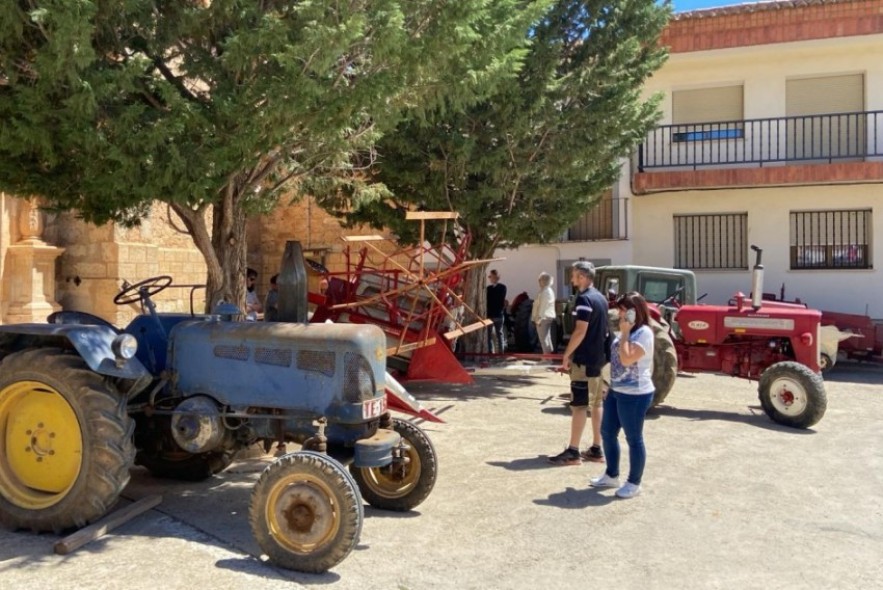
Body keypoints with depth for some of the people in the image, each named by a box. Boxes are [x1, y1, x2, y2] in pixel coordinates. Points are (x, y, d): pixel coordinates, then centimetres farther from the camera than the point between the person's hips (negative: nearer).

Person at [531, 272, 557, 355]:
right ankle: (550, 354, 21)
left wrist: (538, 319, -20)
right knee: (547, 338, 15)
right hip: (546, 318, 11)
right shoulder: (546, 291, 15)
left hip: (544, 318, -11)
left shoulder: (546, 292, -17)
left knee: (544, 339, -7)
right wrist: (537, 319, 19)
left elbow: (543, 307, -22)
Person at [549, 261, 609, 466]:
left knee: (578, 406, -5)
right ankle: (596, 449, 17)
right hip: (599, 359, 9)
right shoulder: (601, 298, 13)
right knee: (597, 404, 12)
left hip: (584, 360, -9)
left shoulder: (584, 299, -15)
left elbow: (580, 331, -21)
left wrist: (566, 355, -14)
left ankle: (573, 452, -2)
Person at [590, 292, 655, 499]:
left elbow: (627, 359, -27)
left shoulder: (644, 333, -17)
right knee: (607, 433, 15)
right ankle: (611, 475, 30)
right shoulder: (629, 331, 14)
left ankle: (634, 483, 14)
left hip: (635, 394, -10)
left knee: (633, 438, 2)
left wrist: (624, 333, -20)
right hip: (616, 391, 10)